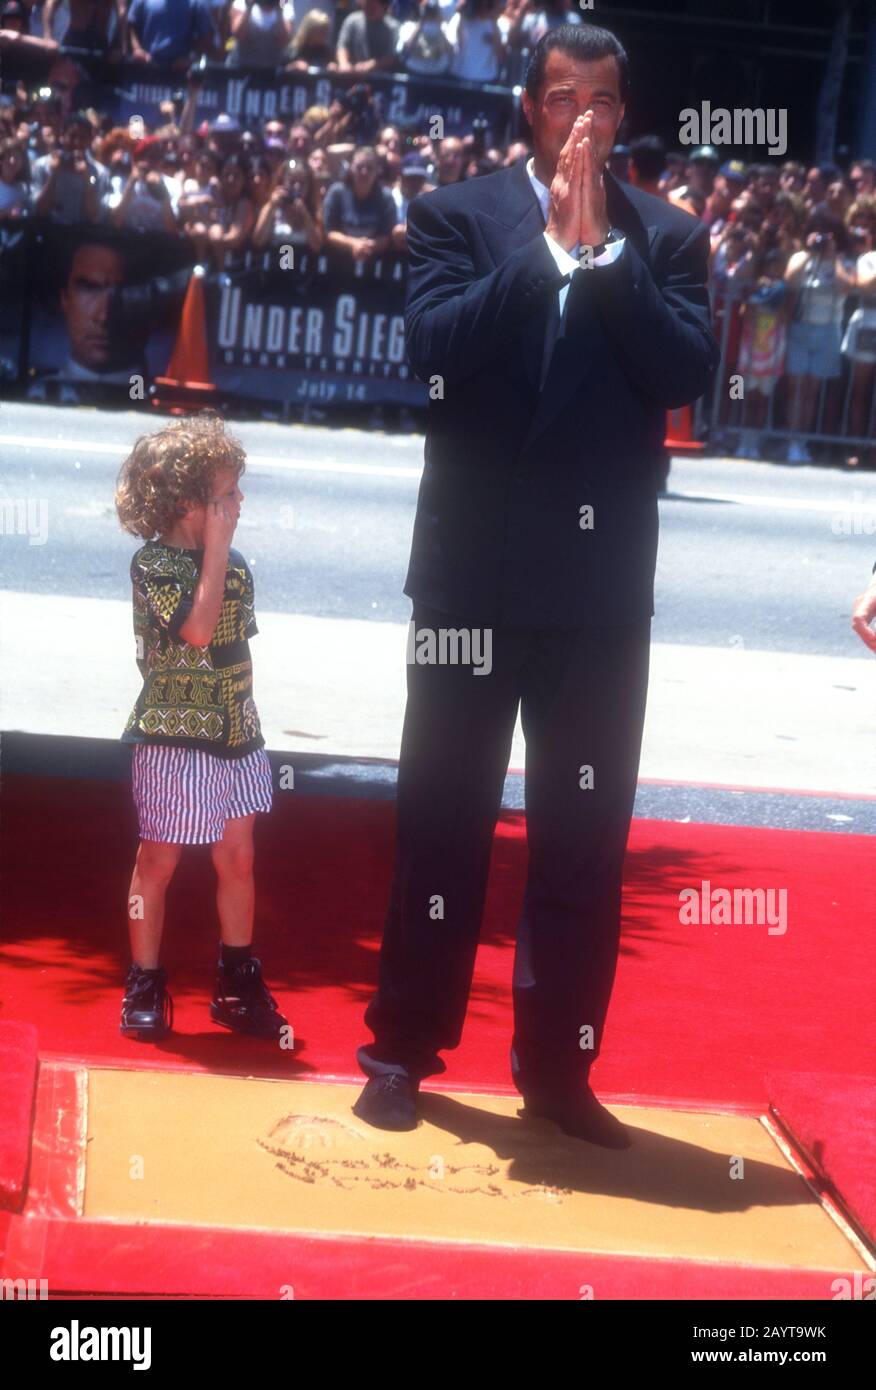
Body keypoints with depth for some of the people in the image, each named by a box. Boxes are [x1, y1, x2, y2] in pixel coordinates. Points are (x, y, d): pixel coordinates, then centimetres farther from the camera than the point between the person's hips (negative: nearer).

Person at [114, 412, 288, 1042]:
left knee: (238, 859, 10)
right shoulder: (154, 565, -13)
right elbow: (199, 628, -27)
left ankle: (239, 982, 22)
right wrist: (217, 545, -22)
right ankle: (145, 986, 14)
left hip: (235, 736, 6)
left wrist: (245, 718, 15)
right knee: (159, 862, 3)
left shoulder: (235, 565, 7)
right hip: (173, 739, -6)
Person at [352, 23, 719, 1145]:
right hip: (475, 569, -2)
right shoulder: (458, 215, 1)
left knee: (587, 833, 6)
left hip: (603, 580, 2)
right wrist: (551, 242, -16)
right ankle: (403, 1049, 17)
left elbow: (687, 374, -8)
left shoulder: (665, 236, 6)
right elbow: (435, 349, -14)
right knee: (442, 819, 7)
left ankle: (558, 1062, 17)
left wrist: (606, 247, -13)